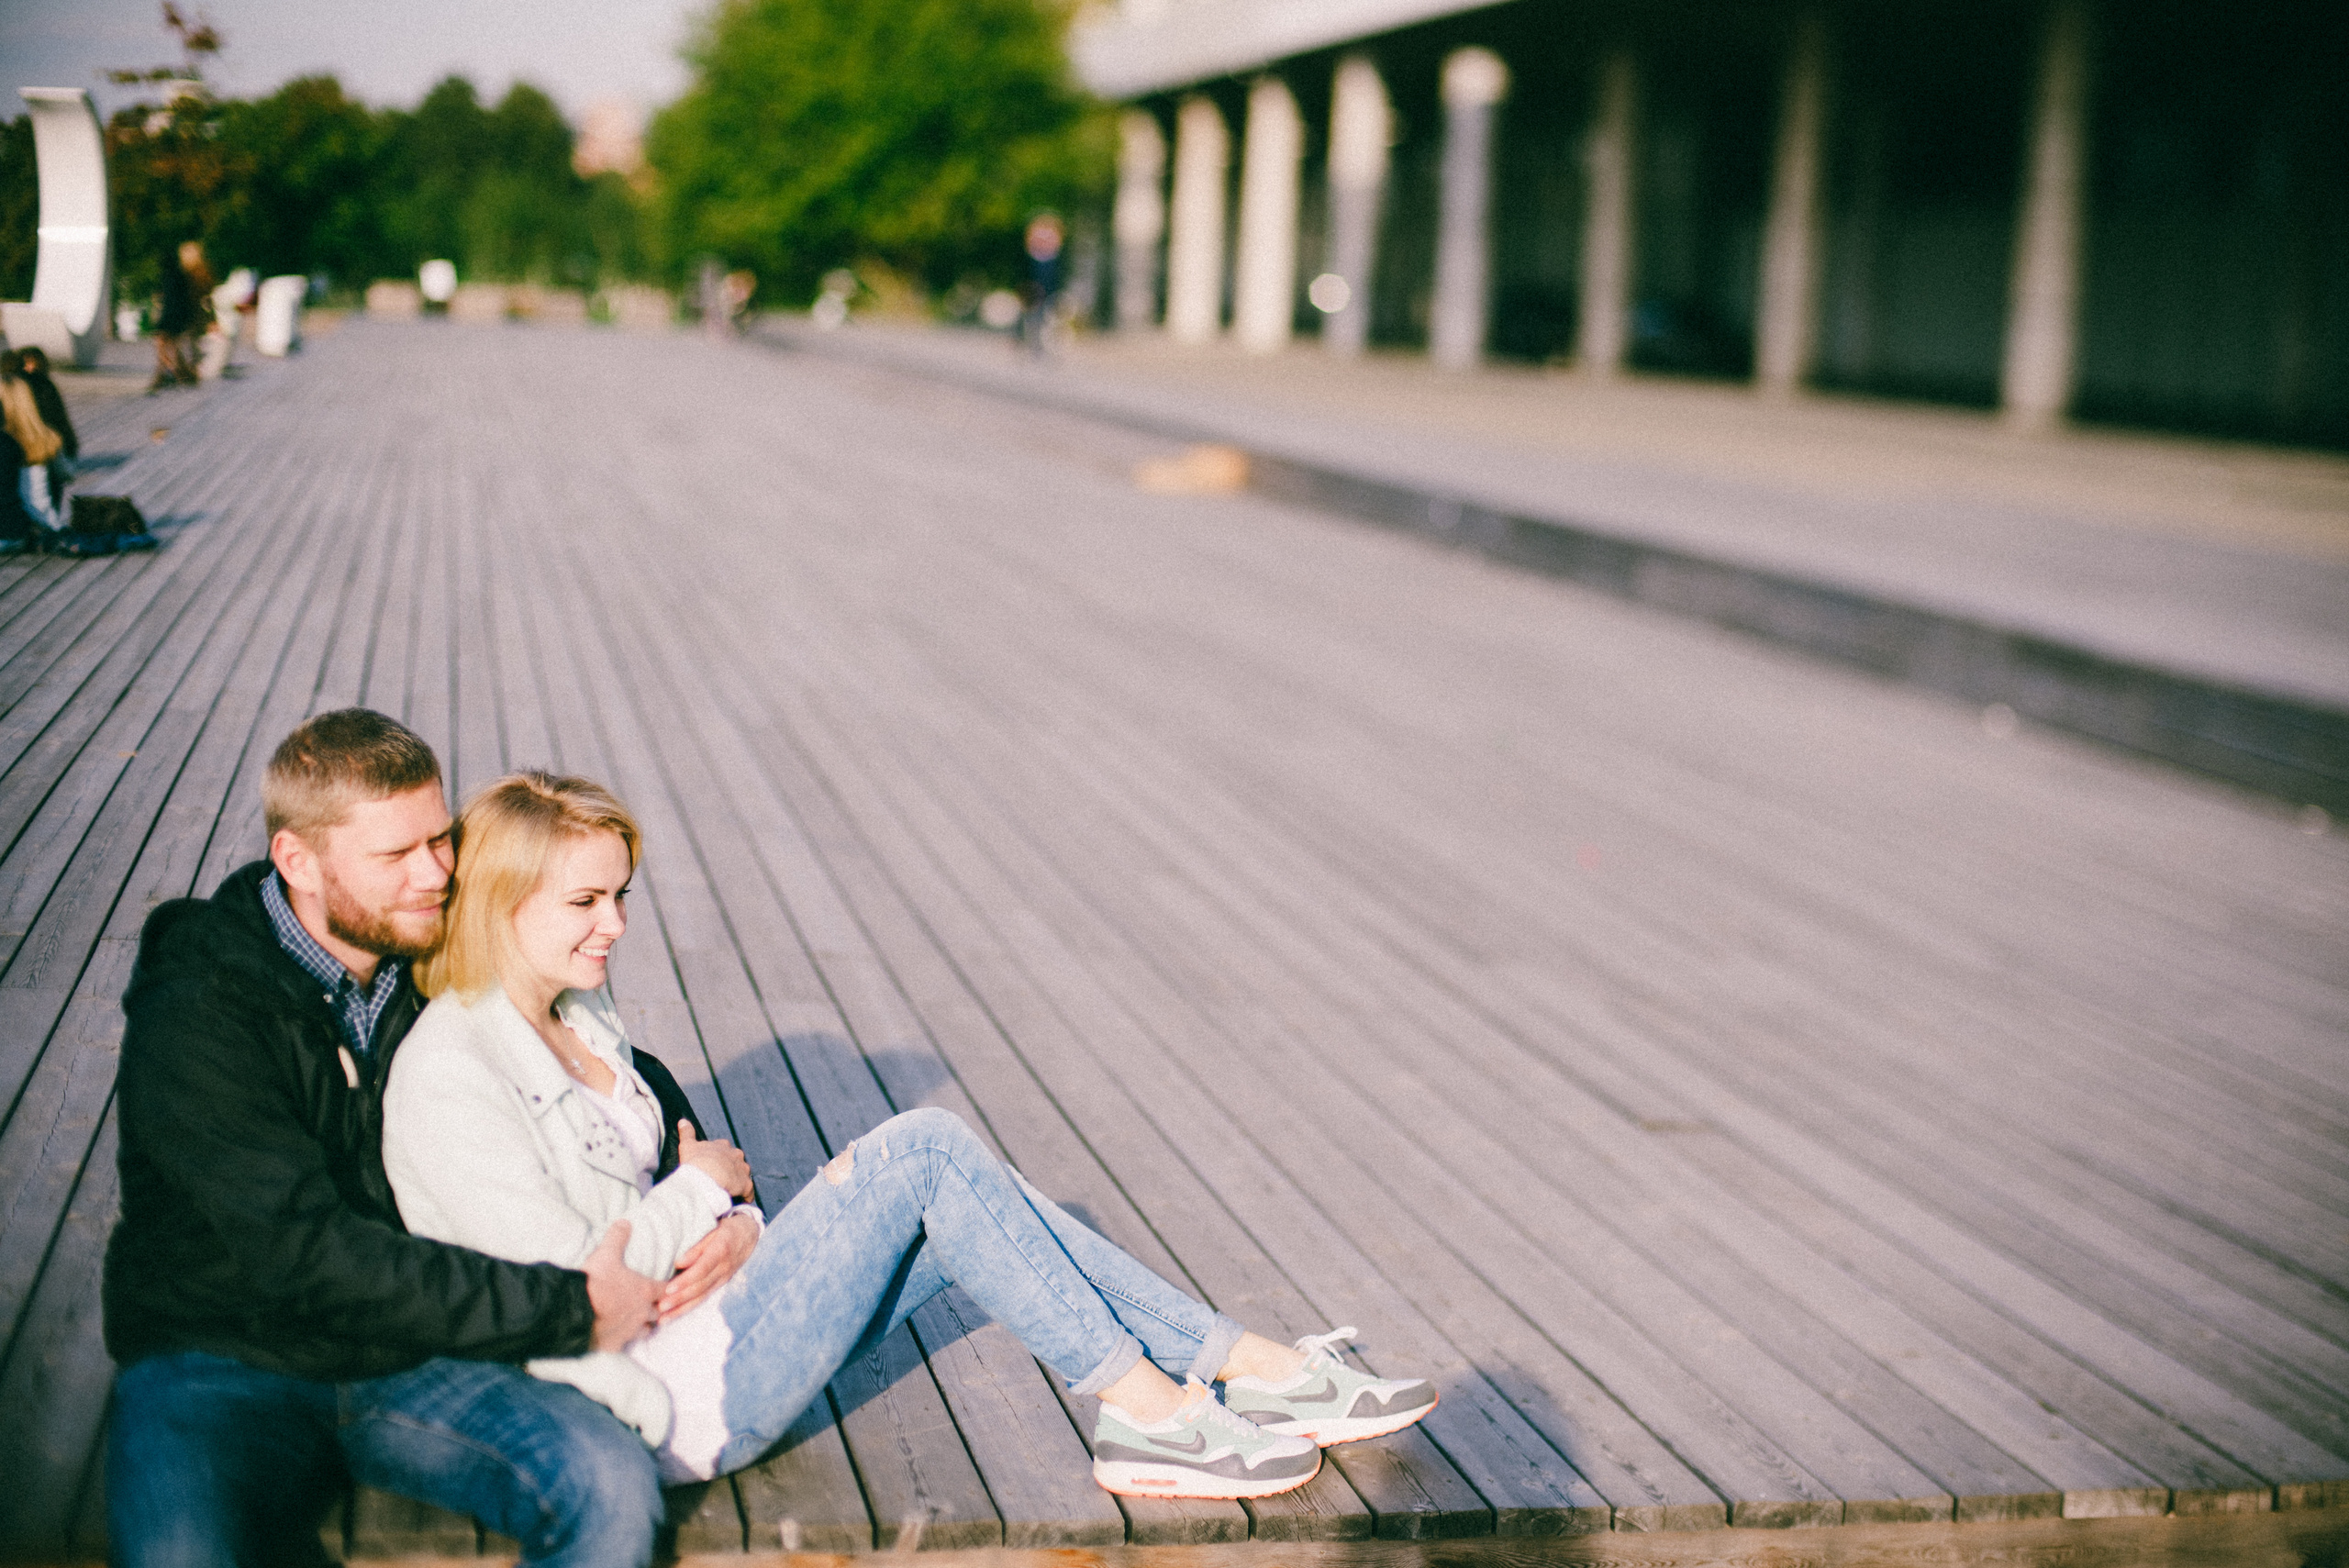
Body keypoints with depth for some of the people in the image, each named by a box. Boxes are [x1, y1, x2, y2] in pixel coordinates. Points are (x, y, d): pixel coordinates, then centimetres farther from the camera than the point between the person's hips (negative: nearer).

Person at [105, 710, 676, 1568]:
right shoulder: (195, 1014, -13)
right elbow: (311, 1256, -22)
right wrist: (570, 1309, -20)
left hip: (407, 1356, 3)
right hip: (224, 1364, -3)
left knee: (613, 1489, -25)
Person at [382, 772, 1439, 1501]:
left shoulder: (577, 1014, 12)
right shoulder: (449, 1078, -17)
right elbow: (571, 1282, -23)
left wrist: (734, 1227, -7)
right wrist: (700, 1186, -9)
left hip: (706, 1328, 9)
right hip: (681, 1399, -9)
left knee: (956, 1209, -4)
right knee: (922, 1152, -18)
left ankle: (1253, 1370, -2)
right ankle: (1145, 1410, -12)